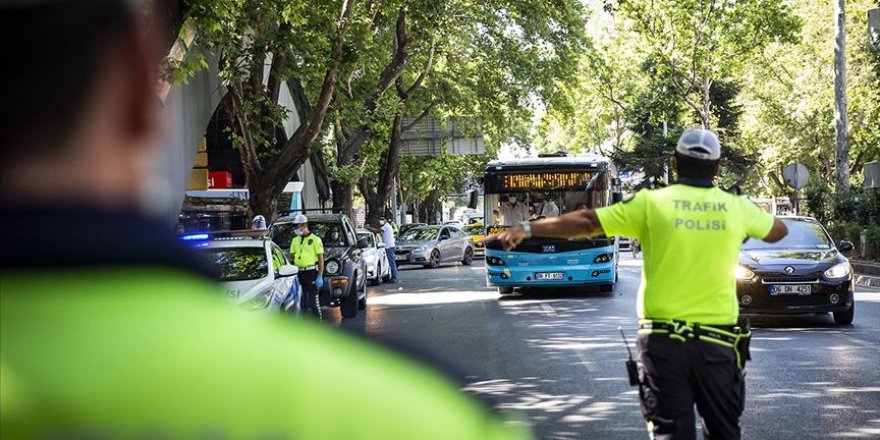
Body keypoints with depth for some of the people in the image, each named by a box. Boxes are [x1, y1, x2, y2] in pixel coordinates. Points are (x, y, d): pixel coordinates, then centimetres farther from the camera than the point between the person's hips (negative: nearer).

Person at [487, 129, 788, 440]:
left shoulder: (652, 203, -4)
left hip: (664, 341, -2)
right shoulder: (737, 208, 3)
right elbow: (778, 231, 23)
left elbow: (586, 222, -5)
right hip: (718, 342, 2)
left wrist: (526, 230, 1)